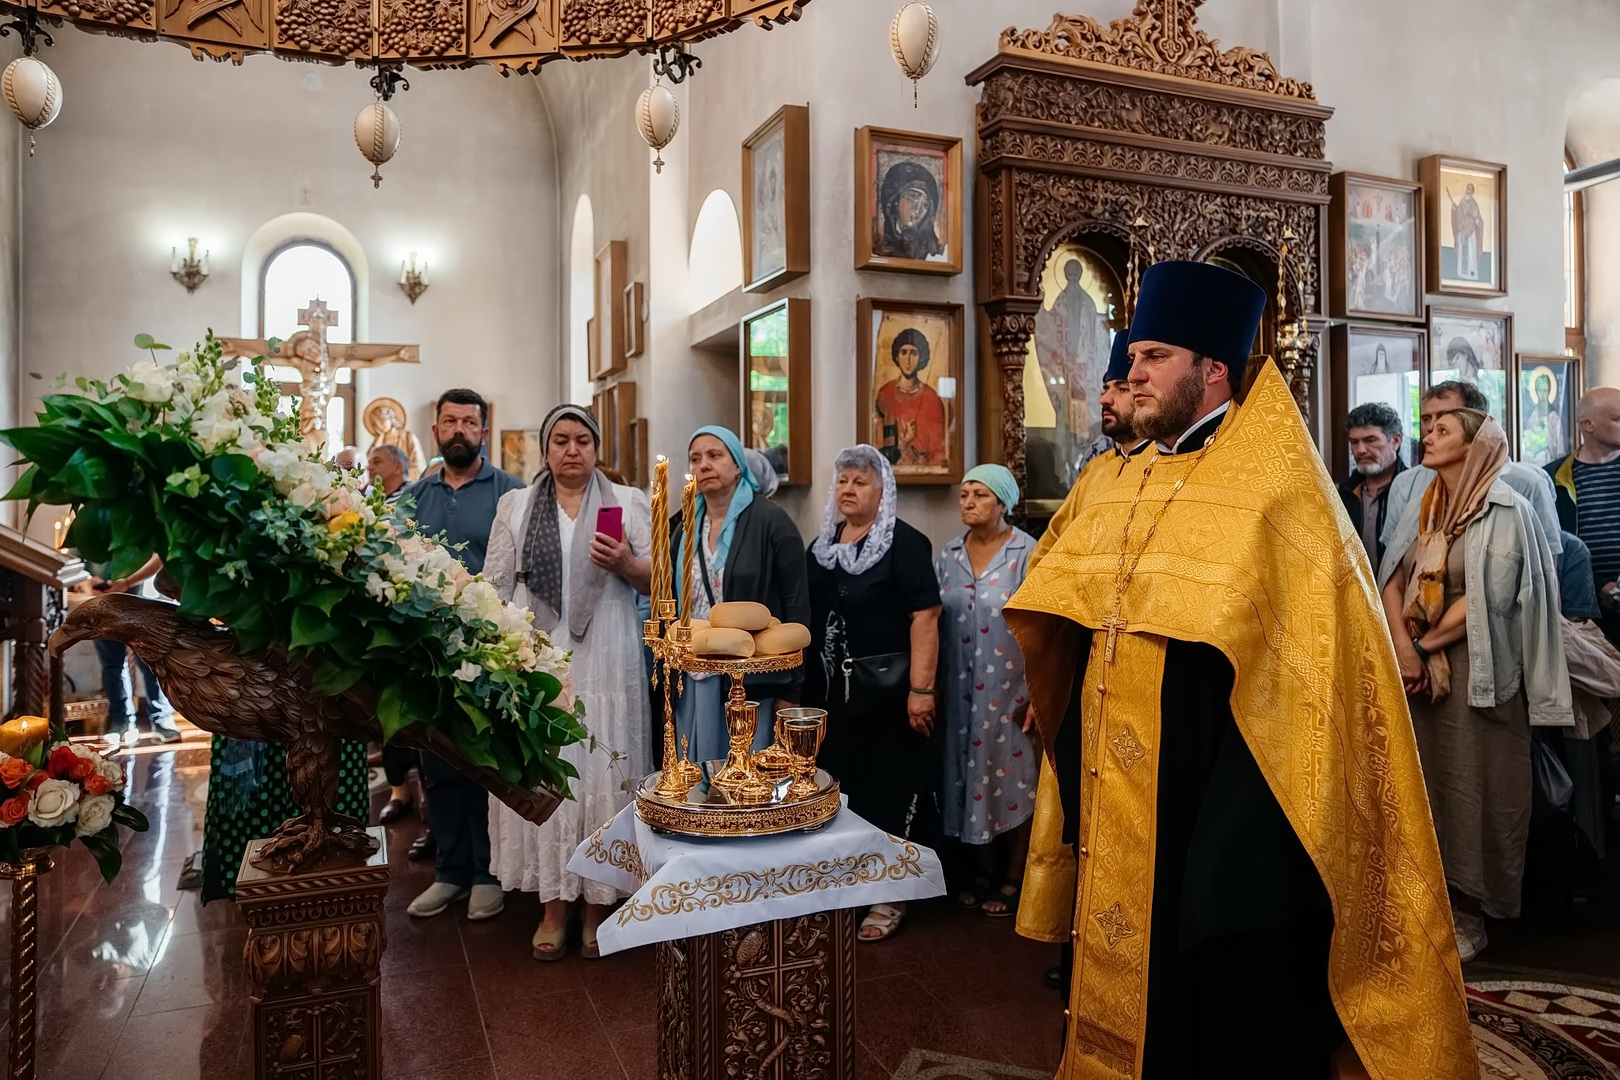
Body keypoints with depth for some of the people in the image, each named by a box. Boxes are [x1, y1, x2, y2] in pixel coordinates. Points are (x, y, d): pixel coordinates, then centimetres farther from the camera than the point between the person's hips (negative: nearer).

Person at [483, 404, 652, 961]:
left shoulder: (628, 502, 6)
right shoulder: (515, 505, 11)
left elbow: (656, 582, 3)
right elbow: (497, 586, 8)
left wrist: (625, 565, -17)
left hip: (605, 664, -1)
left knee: (602, 774, 2)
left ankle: (599, 901, 16)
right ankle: (553, 903, 17)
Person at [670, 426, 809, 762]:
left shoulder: (771, 521, -6)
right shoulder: (684, 530, 11)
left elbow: (797, 606, -8)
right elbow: (673, 607, 15)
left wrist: (791, 690, -10)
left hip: (753, 681, -5)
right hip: (693, 683, 5)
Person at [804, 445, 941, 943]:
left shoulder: (904, 543, -9)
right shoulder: (821, 546, 11)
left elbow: (925, 617, -16)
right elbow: (807, 618, 16)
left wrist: (921, 689, -21)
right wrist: (799, 686, 13)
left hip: (887, 690, -6)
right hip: (830, 691, 6)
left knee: (886, 793, 4)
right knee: (837, 789, 13)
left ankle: (887, 898, 20)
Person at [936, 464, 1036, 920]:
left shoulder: (1028, 553, -7)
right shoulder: (948, 556, 7)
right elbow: (933, 625, 9)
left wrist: (1038, 693, -13)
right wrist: (930, 688, 6)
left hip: (1011, 690, -4)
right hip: (960, 692, 4)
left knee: (1014, 779, 5)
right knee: (971, 777, 11)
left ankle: (1013, 879, 20)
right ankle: (985, 871, 27)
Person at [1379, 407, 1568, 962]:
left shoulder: (1505, 510, -7)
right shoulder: (1420, 509, 10)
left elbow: (1486, 598, -14)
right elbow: (1392, 582, 3)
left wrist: (1425, 646, -10)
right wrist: (1404, 646, -11)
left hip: (1474, 670, -5)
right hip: (1418, 668, 5)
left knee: (1469, 785, 1)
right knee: (1423, 781, 8)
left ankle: (1468, 911, 14)